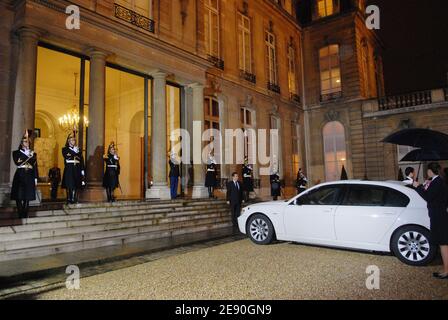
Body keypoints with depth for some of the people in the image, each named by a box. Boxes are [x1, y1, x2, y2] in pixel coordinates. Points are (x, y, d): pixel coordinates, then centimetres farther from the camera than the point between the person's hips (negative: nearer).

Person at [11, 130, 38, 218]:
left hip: (29, 177, 2)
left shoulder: (33, 154, 13)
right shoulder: (16, 152, 7)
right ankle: (20, 215, 3)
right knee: (19, 197, -5)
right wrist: (28, 157, -11)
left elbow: (35, 167, 10)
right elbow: (17, 163, -10)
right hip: (20, 176, -2)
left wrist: (36, 178, 4)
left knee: (27, 197, 2)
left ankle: (25, 215, 8)